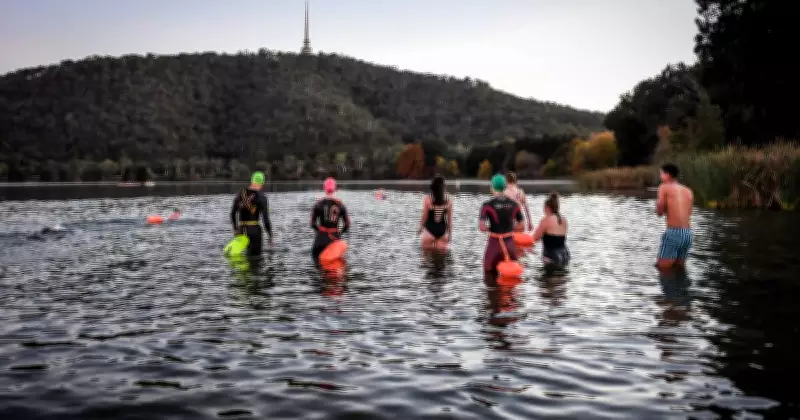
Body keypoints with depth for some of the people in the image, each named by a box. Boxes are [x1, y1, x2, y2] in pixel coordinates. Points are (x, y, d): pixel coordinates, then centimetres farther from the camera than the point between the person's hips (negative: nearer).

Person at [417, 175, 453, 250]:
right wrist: (450, 233, 11)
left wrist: (420, 228, 12)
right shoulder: (448, 200, -5)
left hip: (430, 229, -2)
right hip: (442, 230, 2)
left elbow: (424, 217, -5)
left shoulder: (427, 199, -13)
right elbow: (450, 218, 1)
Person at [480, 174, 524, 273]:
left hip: (494, 243, -3)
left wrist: (490, 229, 3)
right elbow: (520, 225, 5)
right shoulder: (514, 204, 1)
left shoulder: (488, 205, -10)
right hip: (510, 243, 3)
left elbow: (482, 228, -17)